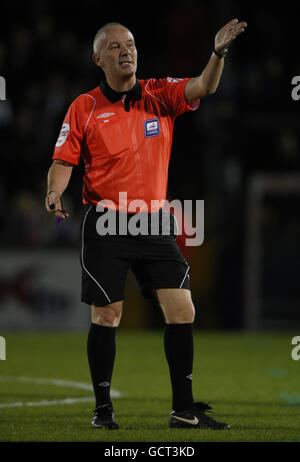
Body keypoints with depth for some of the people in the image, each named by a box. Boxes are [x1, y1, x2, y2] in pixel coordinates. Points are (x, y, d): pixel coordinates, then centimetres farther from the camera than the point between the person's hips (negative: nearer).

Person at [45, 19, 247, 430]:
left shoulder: (160, 95, 5)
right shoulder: (84, 108, 0)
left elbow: (203, 87, -11)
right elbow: (64, 161, 1)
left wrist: (219, 52, -30)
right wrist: (55, 193, -19)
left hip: (155, 223, 2)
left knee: (182, 311, -3)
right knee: (106, 316, 0)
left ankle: (183, 409, 5)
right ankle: (103, 408, 13)